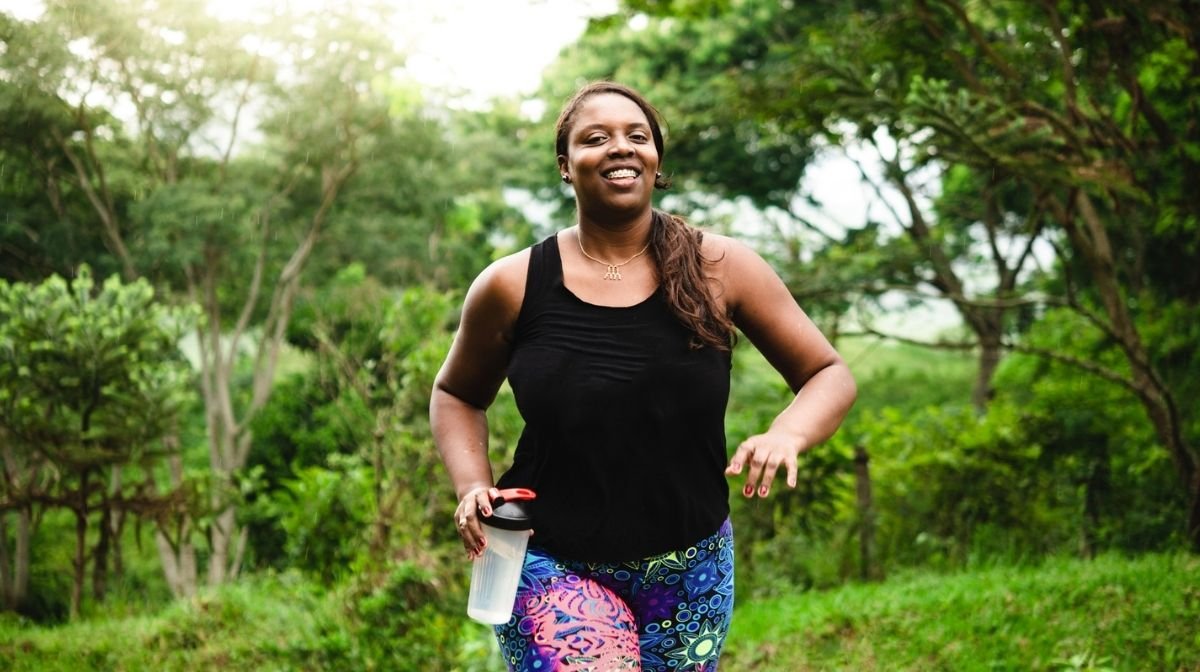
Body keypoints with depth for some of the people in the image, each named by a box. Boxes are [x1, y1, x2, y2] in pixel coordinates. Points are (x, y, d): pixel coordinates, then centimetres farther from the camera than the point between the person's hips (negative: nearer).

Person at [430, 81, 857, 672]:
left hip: (689, 573, 2)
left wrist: (787, 434, -19)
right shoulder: (513, 286, -5)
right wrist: (472, 486, -6)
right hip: (554, 567, -2)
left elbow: (829, 375, 2)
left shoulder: (719, 268, -5)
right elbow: (456, 395, 12)